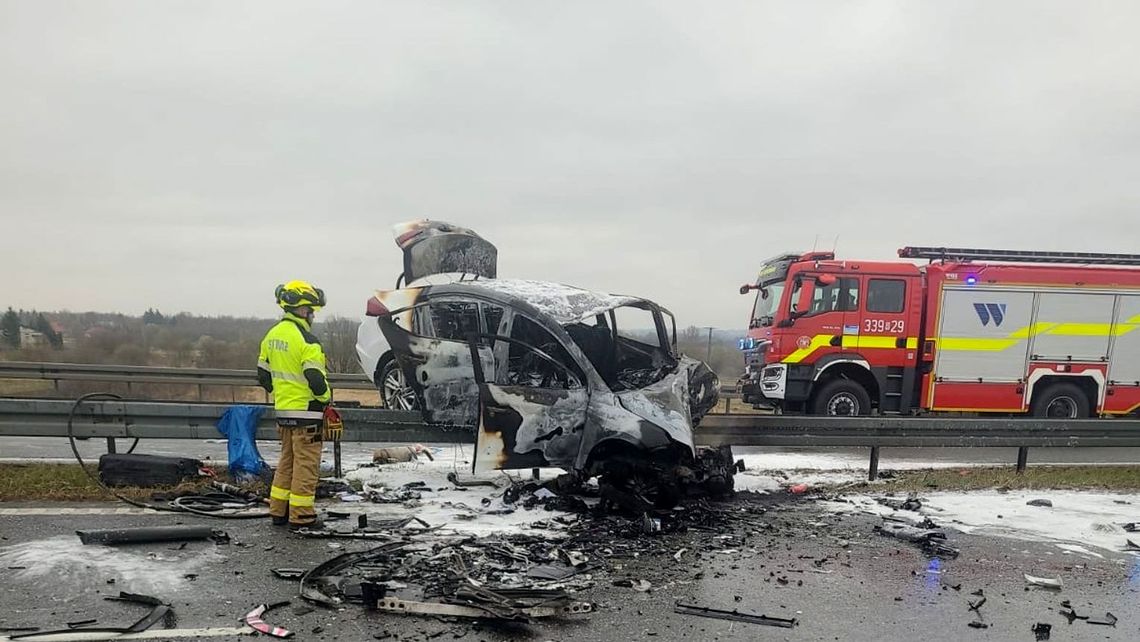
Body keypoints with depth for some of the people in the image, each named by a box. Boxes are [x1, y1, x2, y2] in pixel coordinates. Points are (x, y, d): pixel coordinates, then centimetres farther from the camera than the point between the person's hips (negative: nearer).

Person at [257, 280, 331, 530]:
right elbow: (316, 379, -22)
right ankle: (301, 516, 6)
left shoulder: (272, 336, 8)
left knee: (287, 461, 19)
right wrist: (326, 398, -4)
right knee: (306, 464, 0)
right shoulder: (306, 341, -19)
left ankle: (279, 511, 25)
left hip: (282, 410, 8)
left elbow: (263, 375, 14)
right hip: (306, 412, -8)